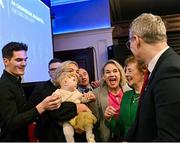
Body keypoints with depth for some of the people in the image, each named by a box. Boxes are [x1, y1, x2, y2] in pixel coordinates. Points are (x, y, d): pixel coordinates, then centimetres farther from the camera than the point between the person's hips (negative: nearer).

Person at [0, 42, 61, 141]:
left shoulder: (15, 82, 8)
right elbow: (11, 123, -28)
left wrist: (46, 103, -3)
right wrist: (41, 107, -37)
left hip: (22, 137, 9)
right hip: (10, 139, -9)